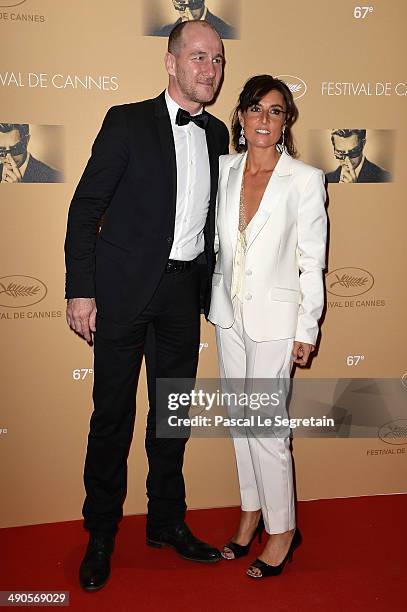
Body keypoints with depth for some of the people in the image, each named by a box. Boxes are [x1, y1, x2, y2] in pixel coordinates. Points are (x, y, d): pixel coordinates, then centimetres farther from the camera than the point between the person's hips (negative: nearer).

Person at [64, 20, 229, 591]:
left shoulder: (217, 134, 11)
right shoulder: (128, 122, -4)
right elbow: (85, 208, -7)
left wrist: (210, 285, 11)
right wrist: (81, 291, -13)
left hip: (184, 292, 5)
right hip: (126, 288, -4)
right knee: (112, 414, 5)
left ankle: (167, 521, 31)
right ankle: (101, 534, 23)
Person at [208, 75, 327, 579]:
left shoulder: (305, 180, -9)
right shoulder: (223, 169, 2)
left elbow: (311, 262, -8)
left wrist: (307, 330, -8)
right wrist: (213, 300, 11)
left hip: (274, 317, -5)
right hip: (228, 311, 5)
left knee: (265, 423, -1)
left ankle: (282, 528, 19)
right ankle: (251, 510, 33)